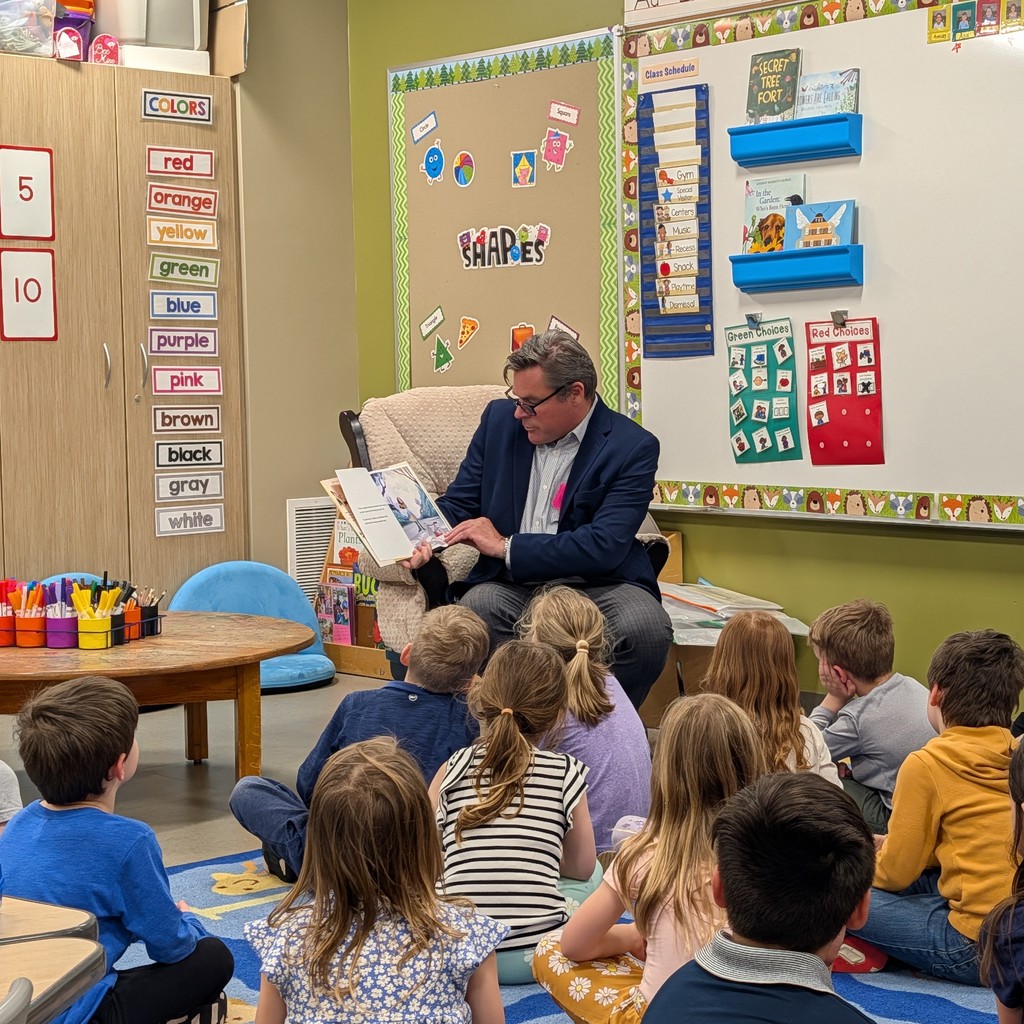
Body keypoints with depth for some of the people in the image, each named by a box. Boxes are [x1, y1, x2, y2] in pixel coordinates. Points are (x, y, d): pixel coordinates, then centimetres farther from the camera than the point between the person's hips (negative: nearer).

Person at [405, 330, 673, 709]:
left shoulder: (633, 447, -7)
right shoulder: (500, 419, 9)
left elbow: (604, 547, -16)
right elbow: (458, 503, 16)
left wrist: (506, 546, -15)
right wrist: (425, 539, -8)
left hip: (598, 584, -2)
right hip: (512, 585, 2)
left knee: (646, 628, -33)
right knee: (477, 607, -33)